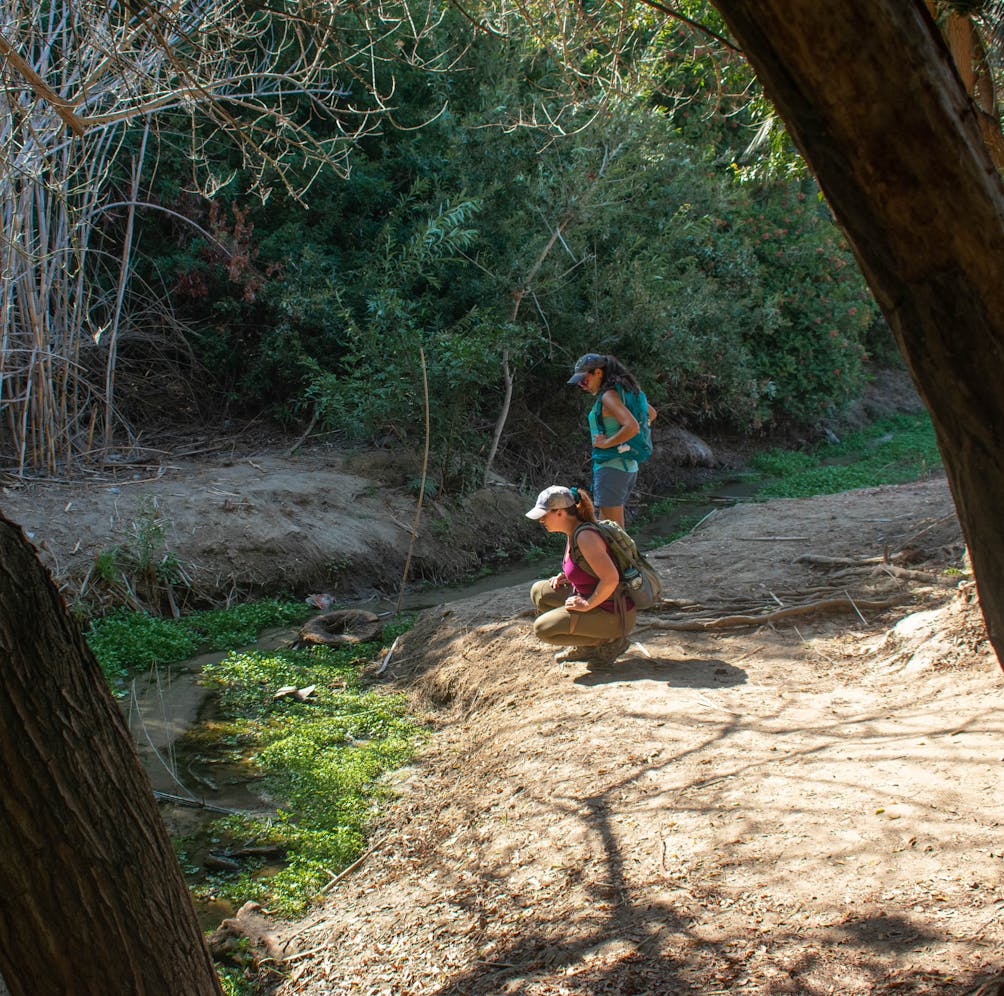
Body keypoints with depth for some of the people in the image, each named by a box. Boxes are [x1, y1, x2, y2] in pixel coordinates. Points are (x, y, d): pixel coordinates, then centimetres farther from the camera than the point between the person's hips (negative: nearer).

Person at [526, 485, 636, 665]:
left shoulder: (585, 536, -23)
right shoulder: (573, 532, 6)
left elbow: (611, 578, -30)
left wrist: (587, 605, -19)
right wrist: (566, 578, 6)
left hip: (614, 616, -10)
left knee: (543, 628, -13)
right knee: (539, 592, 11)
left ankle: (610, 640, -3)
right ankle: (586, 646, 12)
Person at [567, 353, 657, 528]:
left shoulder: (609, 396, -15)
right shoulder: (623, 391, 12)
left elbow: (632, 427, -30)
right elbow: (651, 414, 27)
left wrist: (606, 443, -17)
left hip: (611, 467, -10)